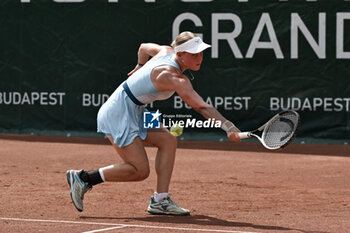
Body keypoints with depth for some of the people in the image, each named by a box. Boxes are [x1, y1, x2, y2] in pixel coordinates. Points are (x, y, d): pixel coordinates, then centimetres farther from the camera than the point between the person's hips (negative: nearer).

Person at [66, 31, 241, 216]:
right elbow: (201, 107, -34)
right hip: (118, 113, -10)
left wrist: (140, 67, 41)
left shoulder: (167, 51, 1)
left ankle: (160, 200, -1)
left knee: (168, 141, 0)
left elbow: (144, 48, 23)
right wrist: (228, 126, -40)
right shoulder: (174, 78, -26)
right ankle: (83, 178, 1)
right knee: (140, 171, -9)